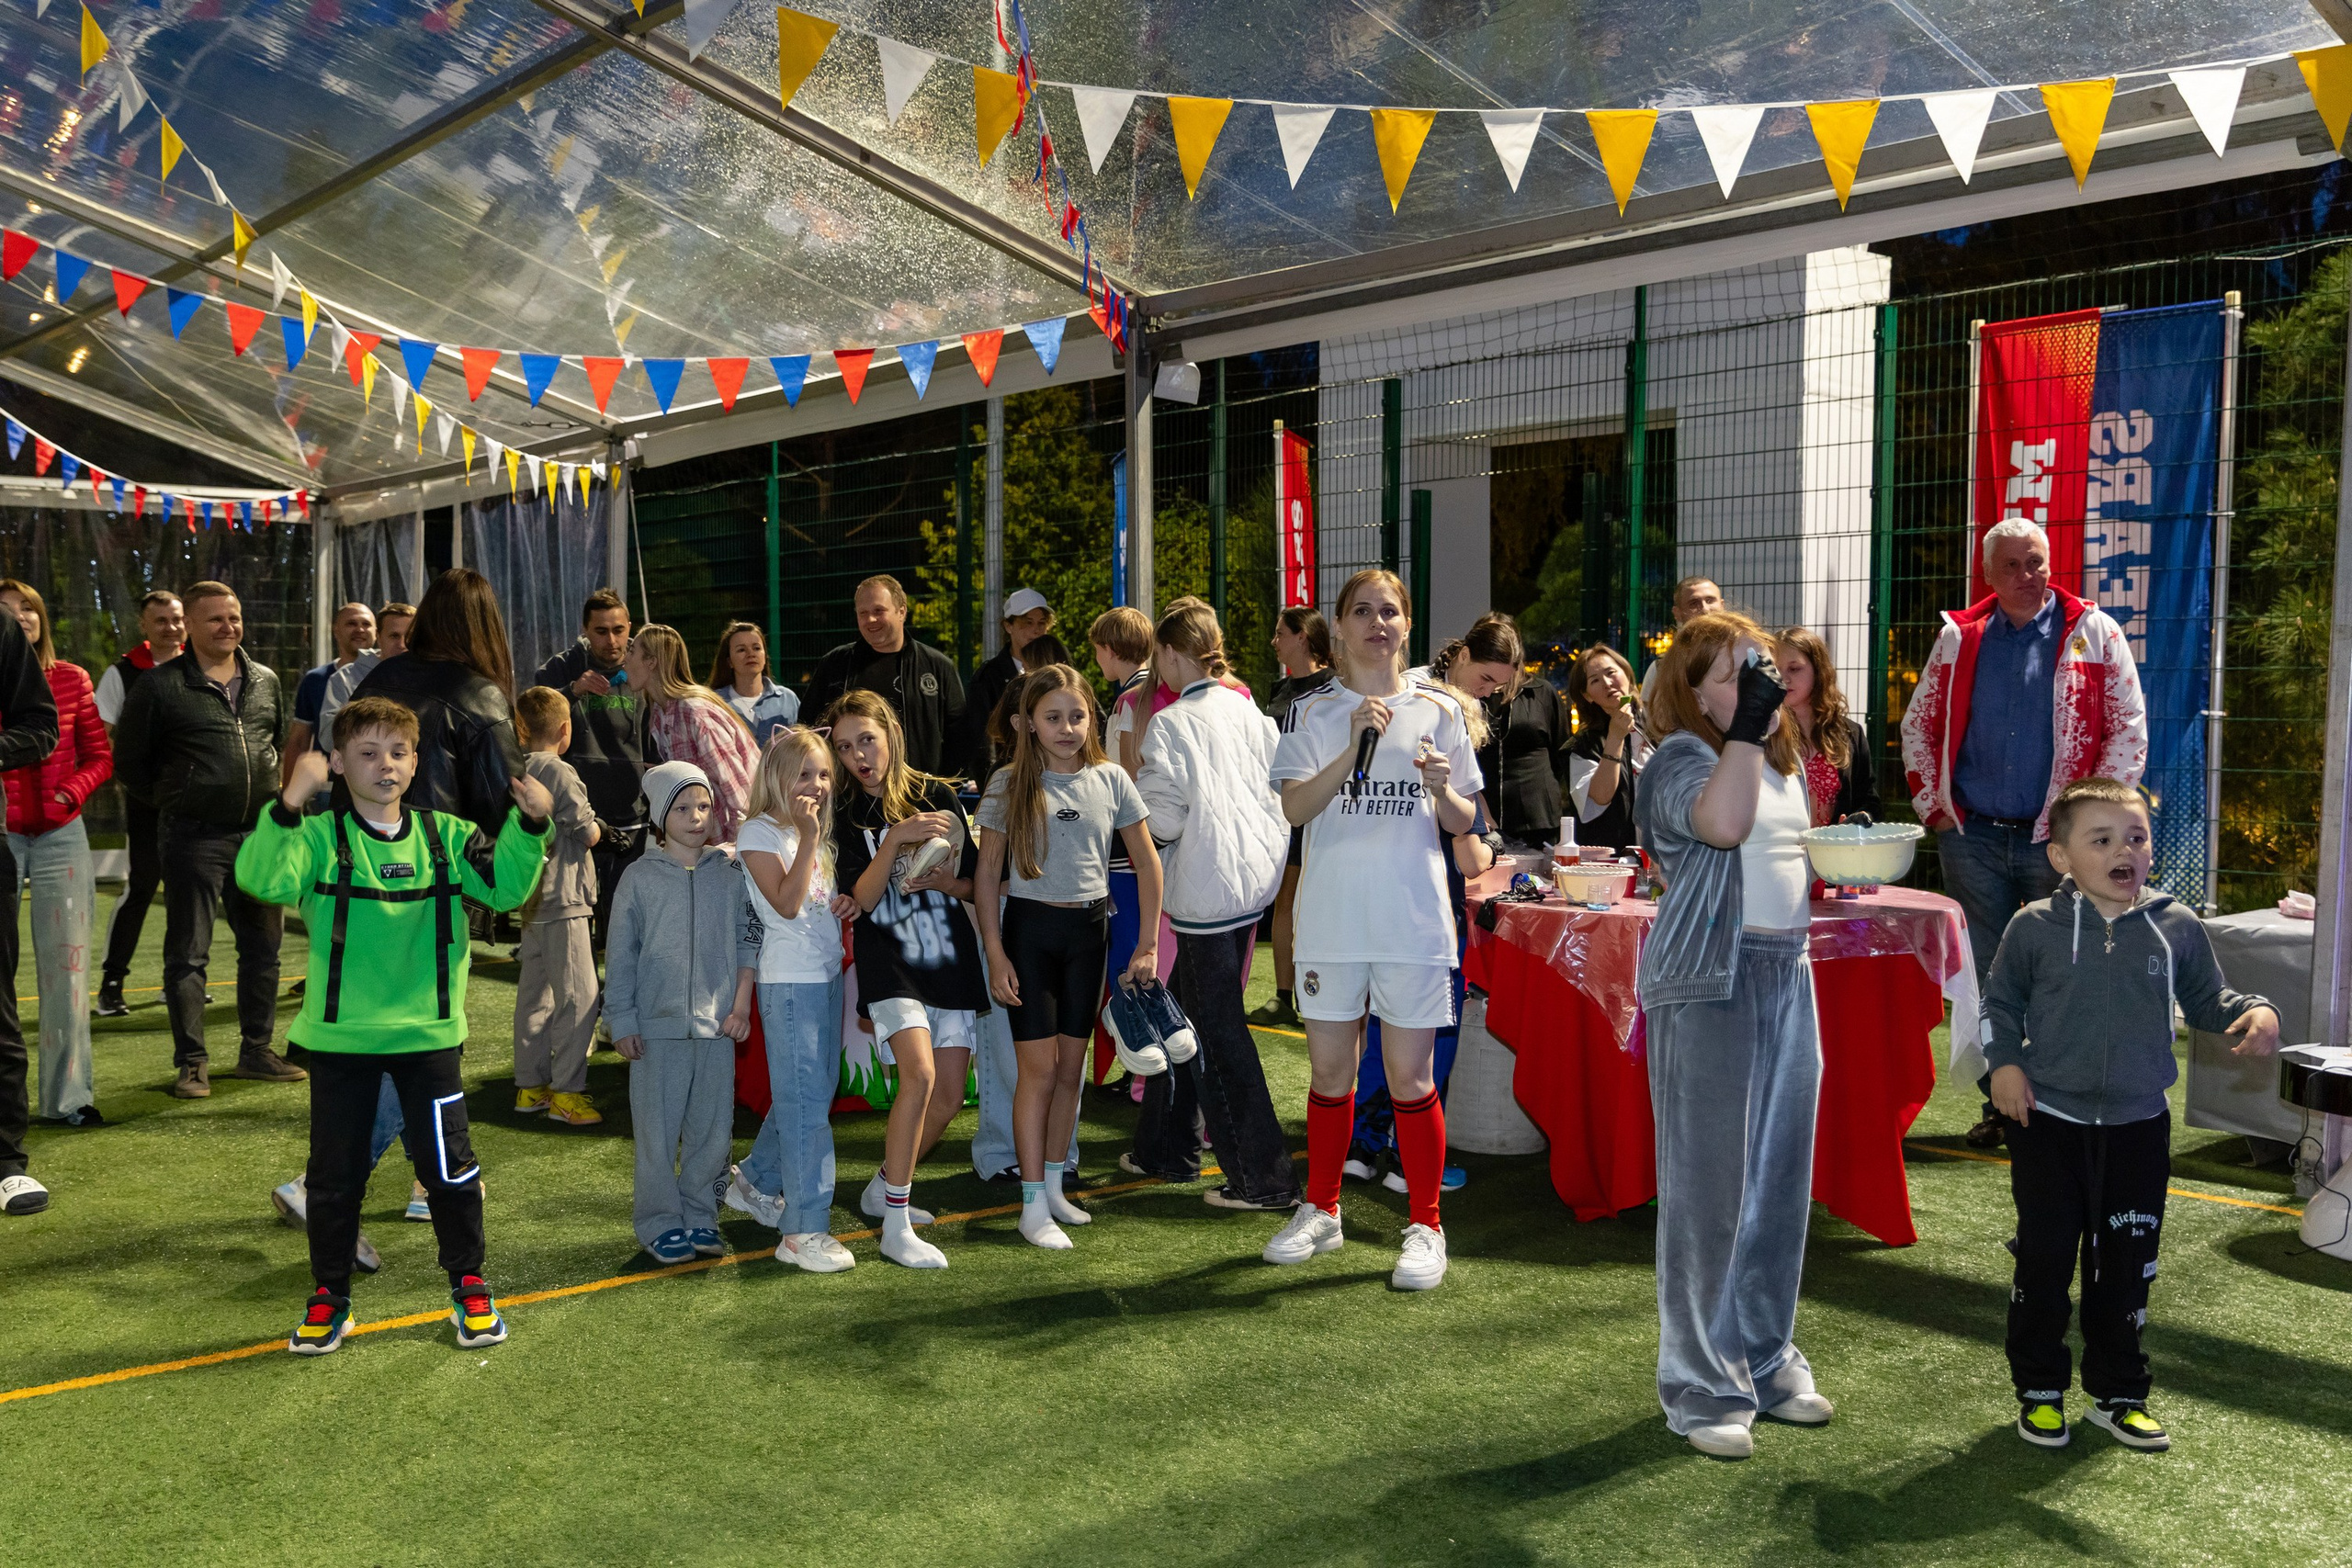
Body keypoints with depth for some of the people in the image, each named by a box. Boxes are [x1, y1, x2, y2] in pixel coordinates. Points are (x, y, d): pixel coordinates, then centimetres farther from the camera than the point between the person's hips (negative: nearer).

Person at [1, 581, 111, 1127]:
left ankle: (67, 1094, 9)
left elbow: (100, 755, 8)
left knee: (66, 964, 2)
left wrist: (71, 792, -8)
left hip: (59, 835, 2)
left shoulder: (70, 678, 4)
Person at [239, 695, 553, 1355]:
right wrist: (289, 803, -36)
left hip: (428, 1033, 1)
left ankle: (468, 1284, 23)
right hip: (340, 1035, -1)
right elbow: (262, 878, -24)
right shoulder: (320, 837, -7)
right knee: (335, 1170, 11)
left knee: (448, 1164, 6)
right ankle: (329, 1295, 27)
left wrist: (529, 826, -21)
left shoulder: (445, 837, 1)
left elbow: (506, 886, -7)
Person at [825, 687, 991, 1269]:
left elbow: (976, 883, 7)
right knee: (920, 1074, -23)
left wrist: (939, 880, -13)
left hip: (950, 958, 3)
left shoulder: (936, 795, 3)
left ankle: (883, 1187, 28)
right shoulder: (845, 813, 1)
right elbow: (862, 896, -11)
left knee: (948, 1098, 3)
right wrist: (896, 838, -22)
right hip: (889, 960, -3)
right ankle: (896, 1228, -16)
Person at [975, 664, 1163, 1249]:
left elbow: (1147, 862, 5)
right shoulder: (1009, 785, -5)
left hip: (1089, 928, 3)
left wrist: (1148, 944, 2)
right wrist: (995, 954, -8)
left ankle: (1053, 1184, 24)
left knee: (1072, 1065, 9)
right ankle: (1033, 1205, 3)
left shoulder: (1110, 779, 0)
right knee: (1039, 1066, -4)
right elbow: (987, 875, -2)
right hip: (1029, 927, -3)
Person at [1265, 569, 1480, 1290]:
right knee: (1329, 1071, 10)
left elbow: (1463, 823, 7)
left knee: (1410, 1079, 1)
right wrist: (1355, 747, -20)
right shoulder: (1314, 711, 5)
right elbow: (1295, 808, -8)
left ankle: (1426, 1226, 14)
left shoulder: (1437, 707, 5)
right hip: (1331, 917, 1)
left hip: (1412, 918, -1)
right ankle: (1321, 1209, 28)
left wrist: (1441, 789, -14)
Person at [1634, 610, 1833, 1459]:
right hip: (1708, 983, -8)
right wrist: (1747, 726, -23)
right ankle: (1701, 1388, 8)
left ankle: (1764, 1361, 27)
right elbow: (1722, 823, -31)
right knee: (1708, 1188, -3)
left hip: (1787, 975, 8)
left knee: (1780, 1182, 13)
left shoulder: (1782, 763, 17)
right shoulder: (1681, 759, -9)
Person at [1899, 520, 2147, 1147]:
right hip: (1973, 838, 3)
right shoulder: (1958, 637, 7)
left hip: (2058, 839, -2)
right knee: (1986, 979, 10)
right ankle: (1999, 1106, 21)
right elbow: (1919, 725, 13)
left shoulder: (2094, 633, 0)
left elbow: (2129, 728, -2)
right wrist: (1933, 807, 5)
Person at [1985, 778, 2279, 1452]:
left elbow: (2207, 998, 10)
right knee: (2043, 1258, 5)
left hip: (2138, 1128, 2)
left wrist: (2255, 1012, -9)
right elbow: (2000, 1002, 4)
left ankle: (2117, 1392, 28)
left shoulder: (2177, 928, -1)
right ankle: (2039, 1390, 20)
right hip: (2048, 1124, -2)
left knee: (2124, 1267, 11)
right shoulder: (2035, 928, -7)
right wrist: (2004, 1063, -9)